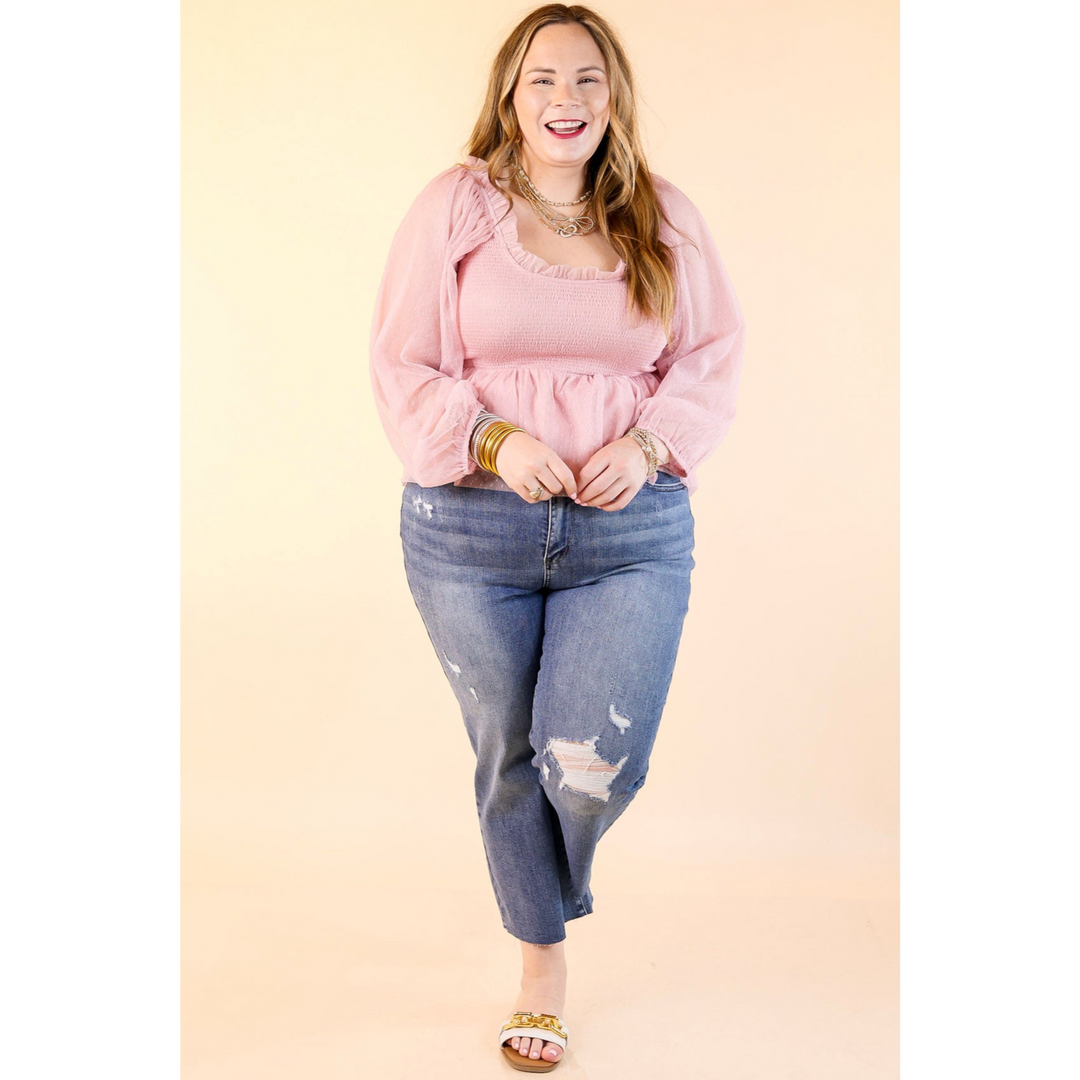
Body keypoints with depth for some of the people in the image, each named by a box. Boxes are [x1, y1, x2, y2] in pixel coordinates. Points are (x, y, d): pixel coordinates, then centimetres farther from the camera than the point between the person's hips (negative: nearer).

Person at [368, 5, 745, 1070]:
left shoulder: (667, 219, 7)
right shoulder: (454, 205, 1)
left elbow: (711, 361, 11)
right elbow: (402, 366, 0)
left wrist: (650, 442, -8)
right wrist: (493, 440, -15)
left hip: (632, 530, 1)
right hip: (469, 529, 0)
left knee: (595, 765, -9)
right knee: (510, 757, 11)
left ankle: (554, 879, 33)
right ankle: (541, 959, 37)